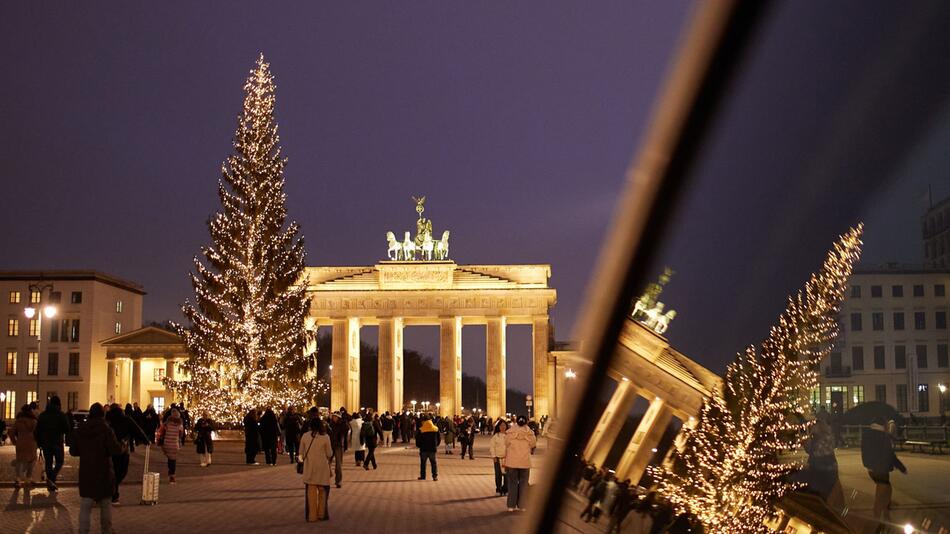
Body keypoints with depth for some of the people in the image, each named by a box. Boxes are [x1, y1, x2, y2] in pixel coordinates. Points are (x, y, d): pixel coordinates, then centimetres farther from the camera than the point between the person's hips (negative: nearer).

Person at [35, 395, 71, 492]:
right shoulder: (61, 415, -9)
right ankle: (51, 479, -15)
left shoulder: (42, 415, 5)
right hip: (57, 443, -4)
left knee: (48, 463, 10)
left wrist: (39, 442, 13)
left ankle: (51, 485, 10)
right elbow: (67, 429, -12)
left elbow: (38, 430, 7)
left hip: (46, 443, 4)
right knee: (59, 462, 8)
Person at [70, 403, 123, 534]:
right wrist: (122, 445, 2)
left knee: (85, 506, 2)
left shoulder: (80, 430, 0)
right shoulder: (106, 429, -11)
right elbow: (116, 450, -18)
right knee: (106, 504, 14)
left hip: (85, 473, 2)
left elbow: (73, 451, 5)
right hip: (103, 473, -2)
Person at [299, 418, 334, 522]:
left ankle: (311, 516, 7)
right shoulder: (325, 437, -8)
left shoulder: (305, 436, -3)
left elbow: (301, 452, 4)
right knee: (322, 491, 12)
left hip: (309, 467, 1)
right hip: (322, 467, -1)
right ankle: (322, 514, 14)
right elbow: (329, 454, -4)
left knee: (311, 491, 6)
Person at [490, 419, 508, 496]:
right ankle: (498, 489, 11)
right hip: (498, 457, 0)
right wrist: (494, 456, -4)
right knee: (498, 474, 0)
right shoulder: (496, 435, 3)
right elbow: (492, 446, 3)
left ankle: (505, 489, 9)